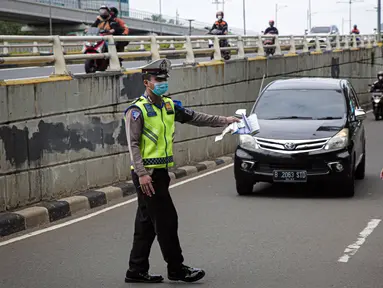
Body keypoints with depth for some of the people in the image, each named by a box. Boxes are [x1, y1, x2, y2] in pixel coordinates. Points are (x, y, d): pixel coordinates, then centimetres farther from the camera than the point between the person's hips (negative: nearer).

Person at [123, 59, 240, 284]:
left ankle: (137, 271, 18)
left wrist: (224, 121, 12)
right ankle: (176, 269, 5)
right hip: (147, 173, -8)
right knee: (166, 220, -4)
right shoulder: (137, 110, -10)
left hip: (160, 172, 8)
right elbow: (133, 144, -15)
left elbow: (194, 117, 18)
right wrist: (142, 174, -22)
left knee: (147, 224, 11)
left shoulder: (169, 105, 13)